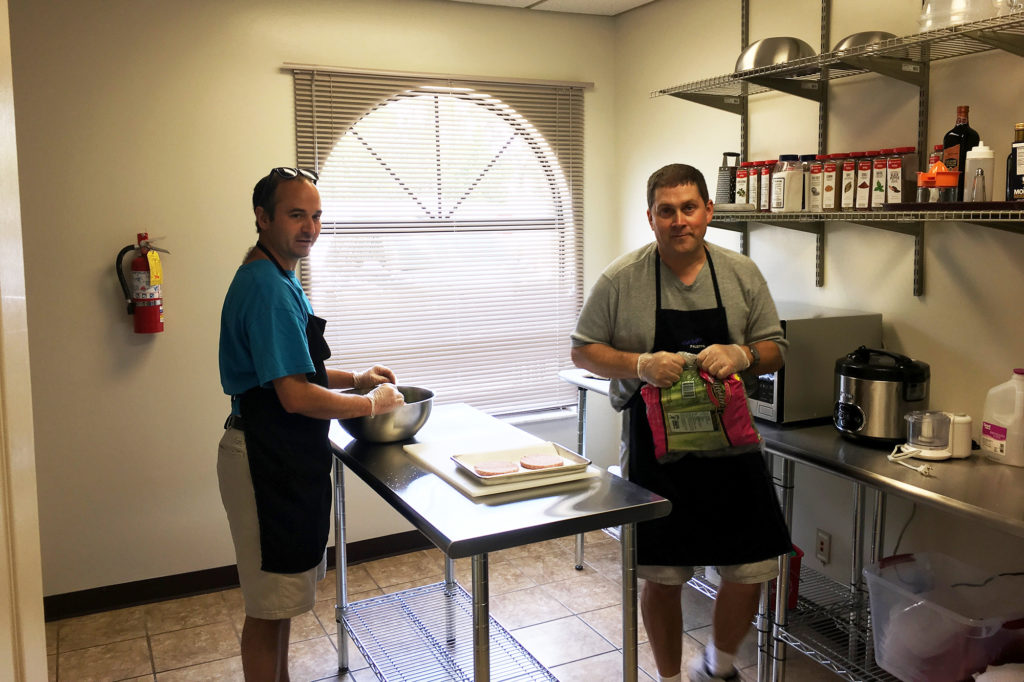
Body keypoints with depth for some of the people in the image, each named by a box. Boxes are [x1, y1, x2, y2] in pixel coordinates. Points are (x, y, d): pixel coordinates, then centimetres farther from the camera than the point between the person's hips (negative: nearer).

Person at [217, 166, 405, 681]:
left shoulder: (275, 278, 12)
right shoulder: (267, 288, -21)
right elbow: (296, 397, -25)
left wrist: (354, 379, 13)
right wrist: (371, 404, -13)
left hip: (281, 456, 11)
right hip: (266, 461, -11)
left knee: (283, 593, 22)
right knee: (270, 604, 4)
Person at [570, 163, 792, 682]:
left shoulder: (742, 274, 2)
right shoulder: (621, 279, -6)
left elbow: (774, 350, 7)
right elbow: (584, 351, -1)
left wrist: (742, 355, -15)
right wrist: (640, 365, -19)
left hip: (732, 449, 2)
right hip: (655, 453, -2)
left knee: (750, 573, 6)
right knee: (661, 578, 9)